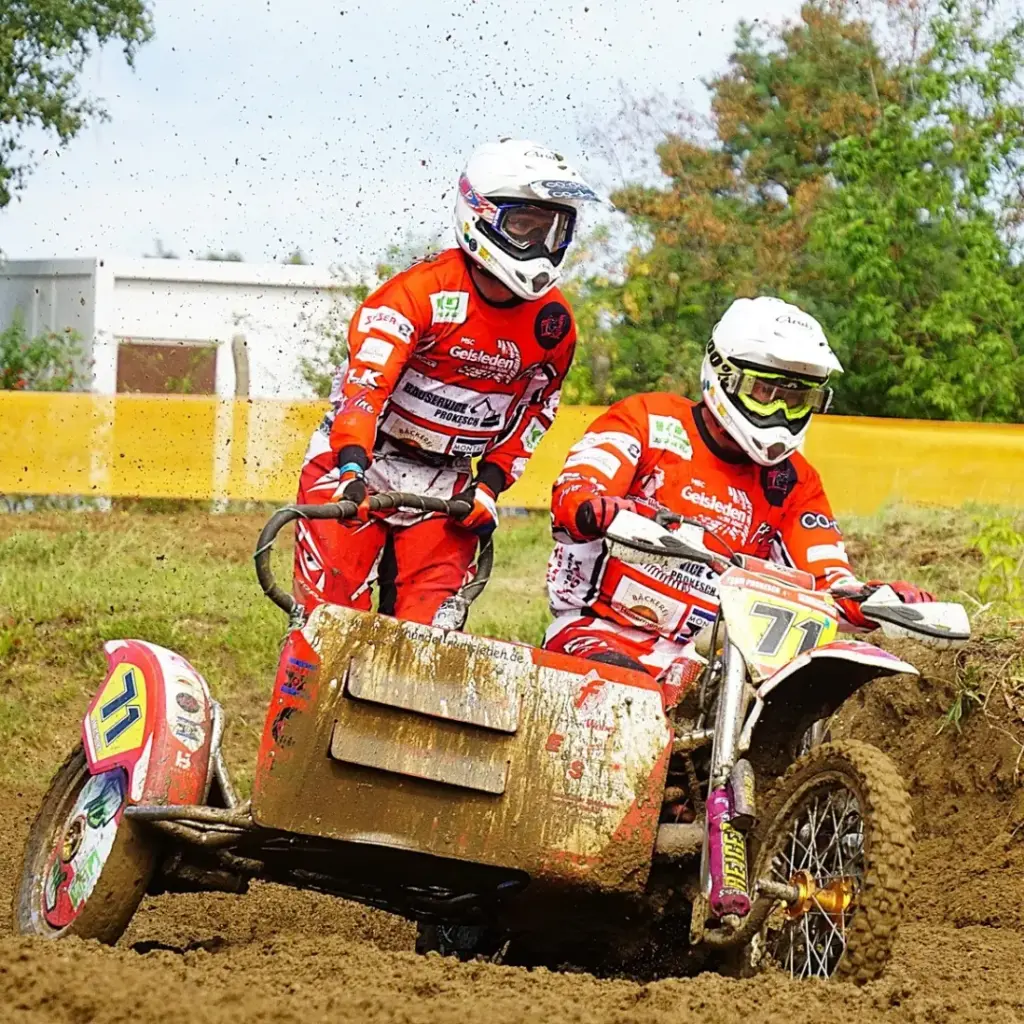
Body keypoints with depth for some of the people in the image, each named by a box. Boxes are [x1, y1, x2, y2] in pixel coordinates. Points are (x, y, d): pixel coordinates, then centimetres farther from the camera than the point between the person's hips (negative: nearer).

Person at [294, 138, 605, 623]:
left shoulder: (553, 323, -1)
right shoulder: (423, 289, -19)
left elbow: (532, 410, 13)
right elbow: (366, 378, -28)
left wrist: (491, 483, 1)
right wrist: (352, 467, -41)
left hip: (446, 484, 4)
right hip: (360, 461, -4)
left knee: (427, 629, -5)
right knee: (331, 613, -10)